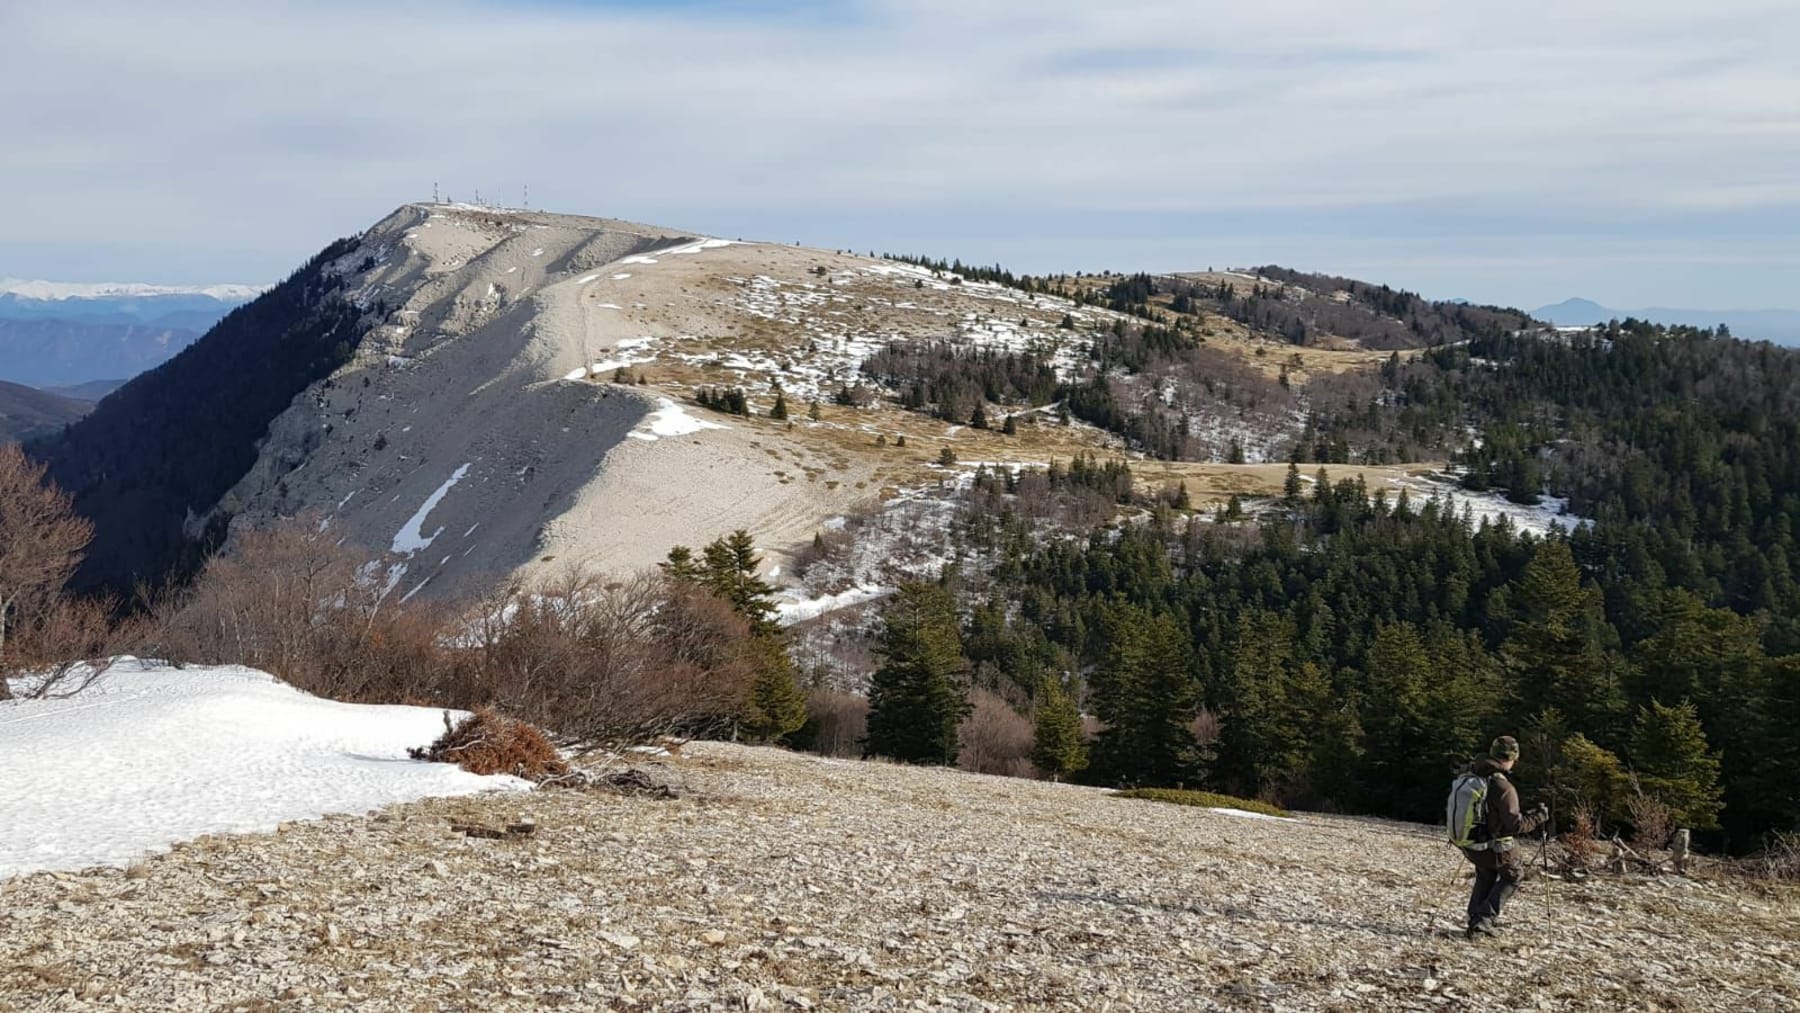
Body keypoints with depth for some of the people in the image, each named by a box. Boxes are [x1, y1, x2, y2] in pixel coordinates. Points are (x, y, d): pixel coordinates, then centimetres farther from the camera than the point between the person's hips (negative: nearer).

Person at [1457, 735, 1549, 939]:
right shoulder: (1503, 788, -26)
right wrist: (1538, 817, -9)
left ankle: (1476, 919, 27)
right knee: (1514, 875, 19)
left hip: (1467, 844, 6)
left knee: (1485, 875, 30)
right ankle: (1485, 918, 10)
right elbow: (1515, 825, -23)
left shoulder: (1469, 775, -4)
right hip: (1493, 847, -6)